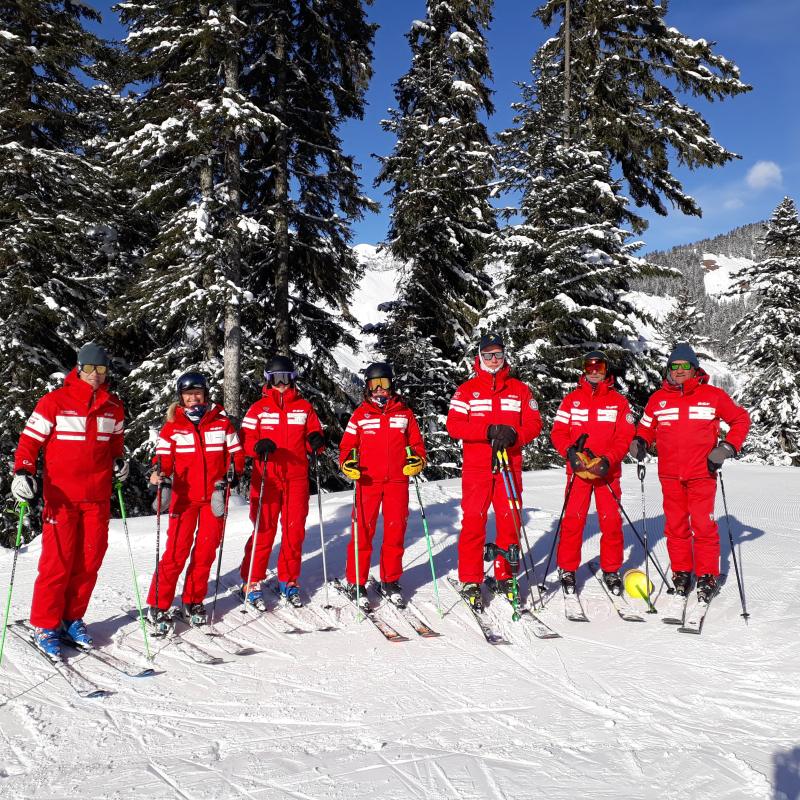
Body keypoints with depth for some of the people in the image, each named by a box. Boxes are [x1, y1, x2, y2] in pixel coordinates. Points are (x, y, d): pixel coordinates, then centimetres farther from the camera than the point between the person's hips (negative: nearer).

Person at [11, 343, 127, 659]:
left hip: (98, 497, 4)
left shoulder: (114, 408, 9)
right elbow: (30, 440, -1)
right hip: (62, 496, -4)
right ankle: (45, 626, 12)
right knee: (57, 562, -3)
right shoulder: (54, 402, -4)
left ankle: (72, 618, 23)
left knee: (89, 560, 7)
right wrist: (23, 472, -15)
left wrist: (118, 461, 7)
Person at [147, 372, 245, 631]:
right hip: (184, 496, -1)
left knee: (206, 550, 5)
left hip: (214, 496, 1)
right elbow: (164, 457, 5)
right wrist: (159, 472, -16)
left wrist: (232, 473, -9)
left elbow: (235, 452, 9)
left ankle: (193, 602, 22)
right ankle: (158, 606, 5)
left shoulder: (222, 423, 5)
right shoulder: (173, 426, 5)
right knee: (176, 551, -6)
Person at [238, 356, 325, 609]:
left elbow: (314, 435, 12)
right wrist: (258, 446, -20)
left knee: (295, 531, 4)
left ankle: (289, 581, 19)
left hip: (297, 479, 2)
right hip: (266, 480, -2)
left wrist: (316, 441, -12)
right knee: (264, 532, -2)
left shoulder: (304, 408, 10)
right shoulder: (258, 409, 6)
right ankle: (252, 582, 10)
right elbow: (245, 440, 1)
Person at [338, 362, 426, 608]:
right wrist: (347, 463, -9)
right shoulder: (360, 415, 8)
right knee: (363, 531, -3)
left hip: (397, 481, 2)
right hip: (367, 481, -1)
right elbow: (347, 445, 9)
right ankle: (356, 583, 8)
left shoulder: (405, 414, 11)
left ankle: (391, 581, 19)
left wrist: (417, 459, -4)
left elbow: (416, 442, 16)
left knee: (396, 531, 4)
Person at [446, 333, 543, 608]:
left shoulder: (519, 389, 12)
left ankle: (505, 575, 19)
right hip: (476, 469, -2)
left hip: (509, 467, 2)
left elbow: (534, 423, 6)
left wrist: (513, 435, -14)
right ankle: (470, 581, 5)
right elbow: (454, 425, -5)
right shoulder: (467, 390, 6)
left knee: (509, 523, 4)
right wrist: (488, 430, -17)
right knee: (473, 523, -4)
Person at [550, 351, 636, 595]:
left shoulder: (618, 401, 8)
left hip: (608, 472, 1)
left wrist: (608, 459, -12)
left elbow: (626, 437, 3)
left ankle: (611, 570, 17)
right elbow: (558, 432, 5)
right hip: (578, 471, 0)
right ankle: (567, 569, 10)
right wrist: (571, 452, -14)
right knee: (572, 520, -3)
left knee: (611, 522, 1)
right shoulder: (571, 400, 8)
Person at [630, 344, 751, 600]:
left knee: (703, 526, -4)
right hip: (670, 476, 2)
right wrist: (640, 442, -1)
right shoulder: (658, 399, 8)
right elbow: (646, 427, 20)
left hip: (702, 474, -2)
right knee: (675, 526, 7)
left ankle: (707, 576, 8)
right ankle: (681, 572, 20)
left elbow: (741, 419, 10)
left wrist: (728, 448, -1)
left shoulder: (713, 395, 2)